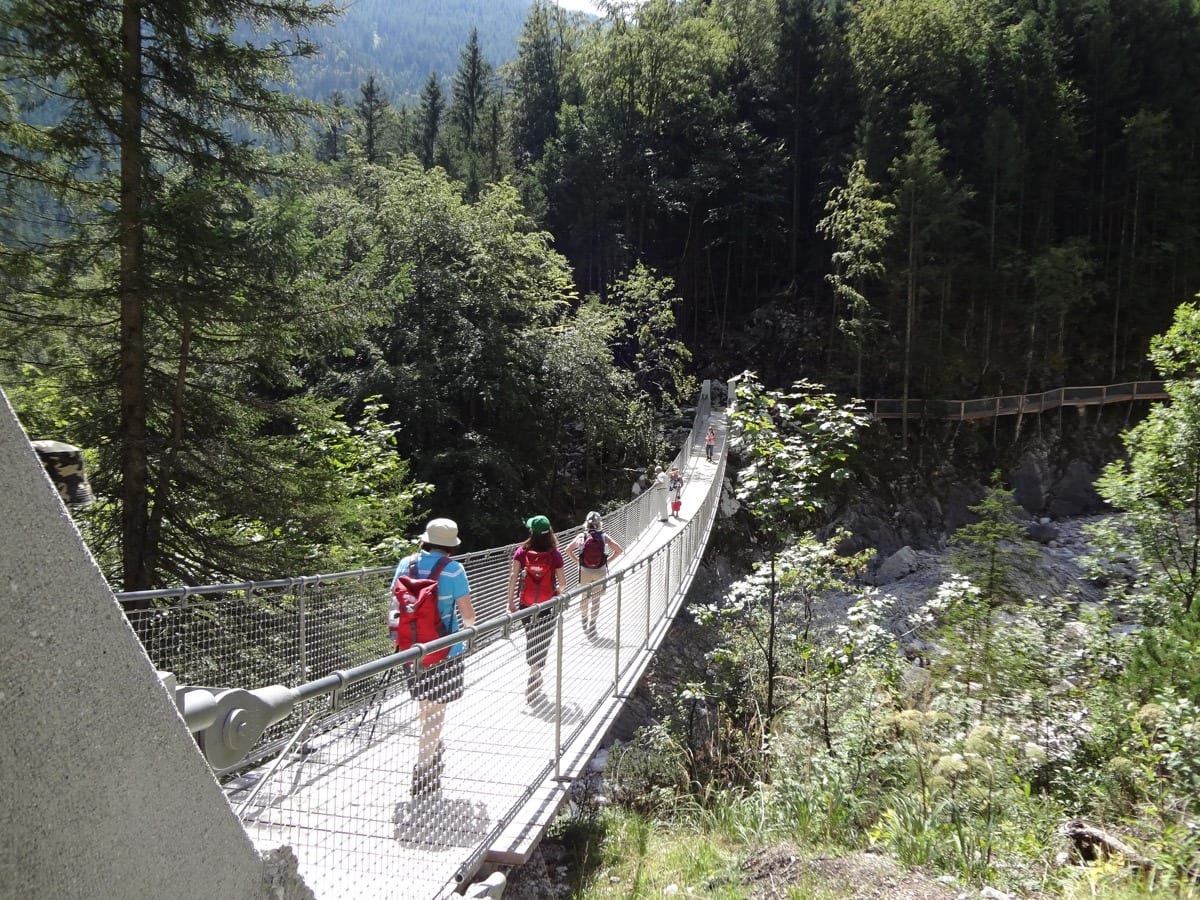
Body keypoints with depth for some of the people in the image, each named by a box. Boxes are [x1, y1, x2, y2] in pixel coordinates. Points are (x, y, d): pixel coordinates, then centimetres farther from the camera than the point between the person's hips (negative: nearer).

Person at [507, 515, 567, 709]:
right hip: (547, 606, -2)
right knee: (542, 645, 6)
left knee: (531, 640, 20)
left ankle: (533, 680, 35)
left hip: (526, 605, 2)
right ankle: (534, 688, 5)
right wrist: (559, 592, 16)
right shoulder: (554, 554, -12)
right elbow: (562, 582, -7)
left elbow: (513, 577, -10)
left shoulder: (522, 551, -8)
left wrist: (511, 602, -1)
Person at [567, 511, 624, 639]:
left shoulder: (582, 536, -4)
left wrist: (578, 560, 7)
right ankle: (592, 627, 7)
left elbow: (568, 550, 0)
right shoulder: (603, 536, -5)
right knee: (596, 599, 6)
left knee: (584, 597, 18)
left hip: (585, 571, 1)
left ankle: (584, 622, 28)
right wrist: (608, 561, 3)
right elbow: (619, 550, -3)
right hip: (600, 571, 0)